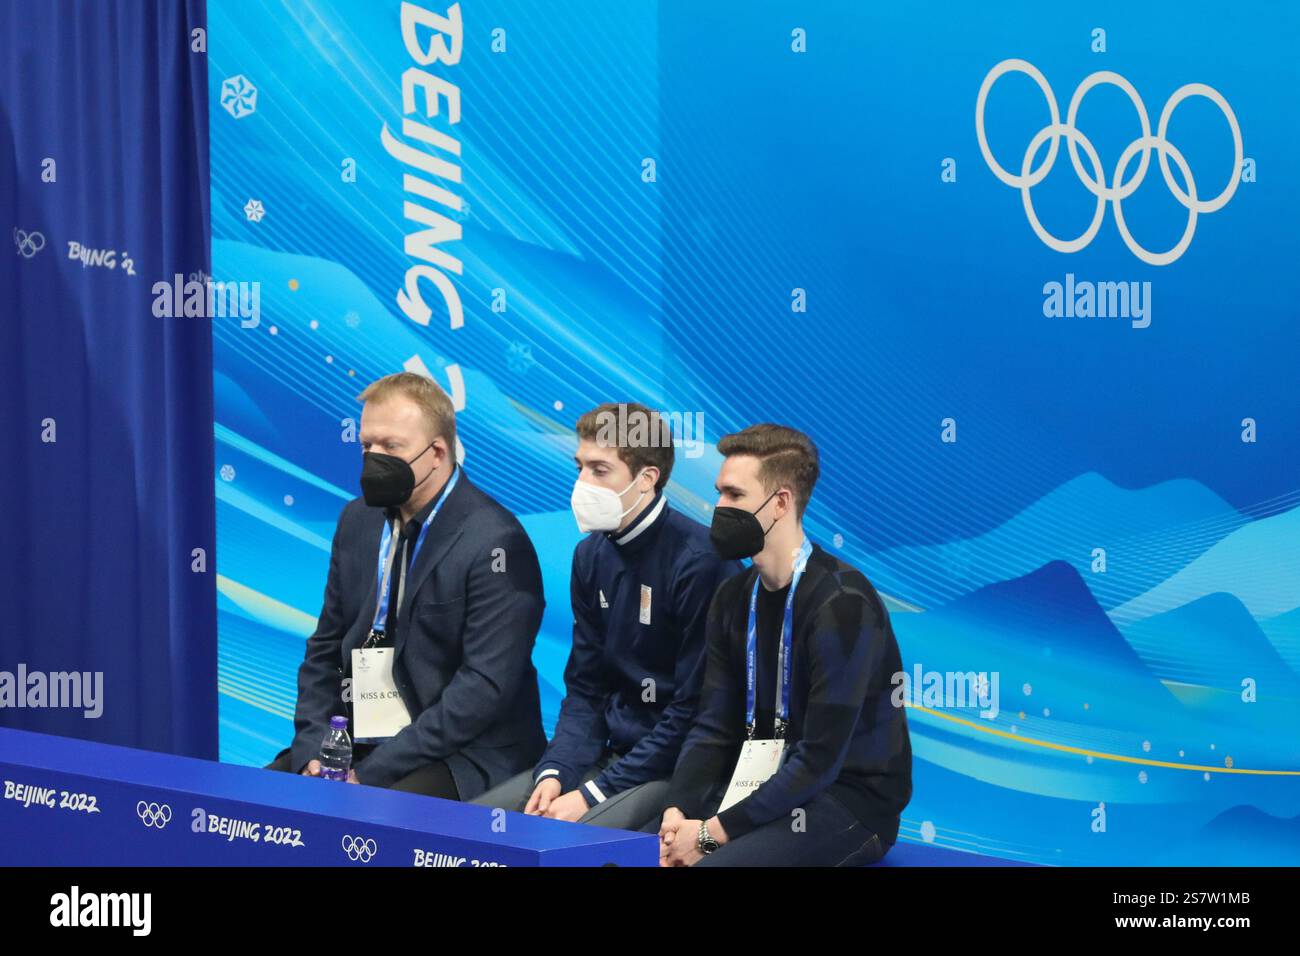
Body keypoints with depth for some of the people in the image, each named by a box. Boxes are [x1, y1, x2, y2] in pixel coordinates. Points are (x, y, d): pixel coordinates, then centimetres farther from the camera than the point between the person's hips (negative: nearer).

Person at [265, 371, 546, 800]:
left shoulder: (496, 543, -15)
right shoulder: (358, 519, 8)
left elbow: (485, 686, -19)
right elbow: (325, 648, 14)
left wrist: (372, 773, -20)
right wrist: (312, 749, -3)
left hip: (461, 756, -7)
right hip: (356, 742, 7)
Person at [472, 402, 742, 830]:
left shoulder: (700, 561, -17)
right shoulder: (591, 554, 8)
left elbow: (694, 710, -17)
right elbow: (585, 687, 12)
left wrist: (594, 793, -17)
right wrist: (554, 772, -6)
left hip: (676, 766, -8)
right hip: (611, 752, 8)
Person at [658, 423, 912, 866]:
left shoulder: (842, 604, -18)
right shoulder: (734, 597, 6)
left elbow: (820, 760, -21)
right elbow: (715, 727, 5)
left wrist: (715, 832, -20)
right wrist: (678, 809, -12)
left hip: (850, 800, -7)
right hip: (763, 786, 7)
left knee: (713, 863, -29)